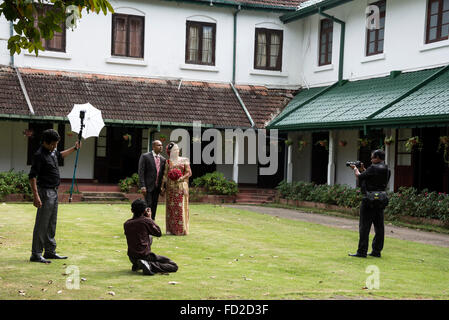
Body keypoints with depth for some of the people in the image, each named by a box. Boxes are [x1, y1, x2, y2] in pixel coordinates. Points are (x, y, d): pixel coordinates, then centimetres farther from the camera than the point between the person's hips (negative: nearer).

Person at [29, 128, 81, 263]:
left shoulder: (53, 151, 10)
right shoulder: (39, 155, -17)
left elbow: (60, 155, 36)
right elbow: (32, 176, -21)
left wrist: (74, 148, 42)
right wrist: (36, 196, -27)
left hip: (54, 192, 9)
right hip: (45, 192, -9)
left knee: (51, 224, 15)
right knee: (41, 225, -7)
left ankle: (50, 251, 24)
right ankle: (36, 254, -3)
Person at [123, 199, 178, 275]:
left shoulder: (126, 224, 2)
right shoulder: (147, 221, -12)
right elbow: (159, 233, 3)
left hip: (132, 258, 6)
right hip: (145, 256, -6)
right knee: (174, 267, -2)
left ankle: (137, 265, 23)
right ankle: (149, 265, -18)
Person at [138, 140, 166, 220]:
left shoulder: (163, 159, 10)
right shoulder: (145, 156, -5)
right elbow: (141, 172, -9)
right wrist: (142, 186, -17)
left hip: (157, 187, 5)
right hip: (148, 186, -5)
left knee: (154, 207, 7)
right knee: (148, 205, -8)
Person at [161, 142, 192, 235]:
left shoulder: (184, 160, 7)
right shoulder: (168, 162, 11)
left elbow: (189, 172, 1)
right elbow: (165, 175, 8)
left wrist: (181, 178, -16)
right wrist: (163, 187, 0)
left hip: (181, 187, -2)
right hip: (170, 187, 2)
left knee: (181, 207, -6)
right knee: (171, 207, 0)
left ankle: (181, 229, -4)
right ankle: (171, 229, 4)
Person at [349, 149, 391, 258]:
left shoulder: (374, 168, -14)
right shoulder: (387, 170, 11)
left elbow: (360, 177, -5)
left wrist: (356, 169, 13)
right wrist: (363, 169, 21)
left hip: (370, 200, -8)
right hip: (381, 200, 8)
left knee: (364, 226, -3)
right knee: (379, 226, 10)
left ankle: (362, 251, -2)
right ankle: (377, 251, 15)